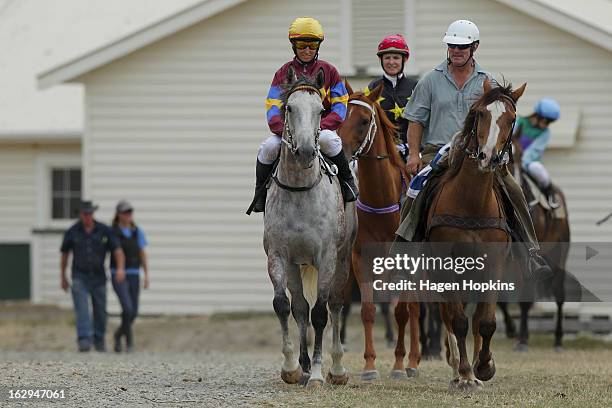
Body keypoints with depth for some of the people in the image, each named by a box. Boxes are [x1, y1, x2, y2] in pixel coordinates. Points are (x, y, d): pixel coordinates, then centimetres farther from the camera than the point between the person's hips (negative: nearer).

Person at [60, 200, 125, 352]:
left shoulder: (104, 231, -5)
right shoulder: (72, 232, -4)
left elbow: (118, 251, -10)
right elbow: (64, 254, 8)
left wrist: (121, 268, -28)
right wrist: (62, 277, 12)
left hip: (98, 277, 1)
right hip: (80, 277, -1)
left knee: (100, 311, 9)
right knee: (82, 309, -18)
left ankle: (99, 340, 31)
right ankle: (84, 341, -26)